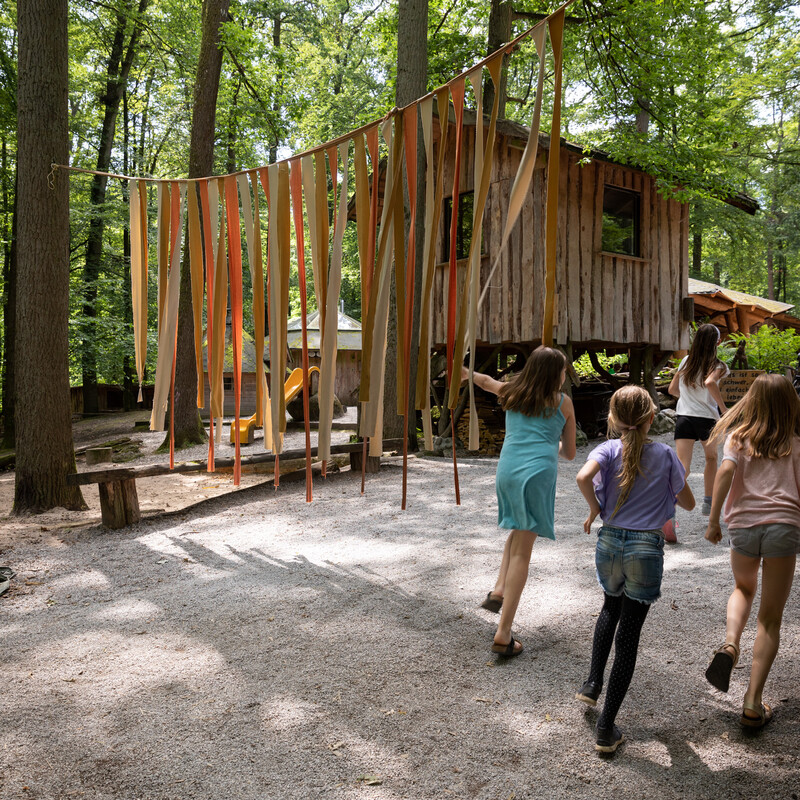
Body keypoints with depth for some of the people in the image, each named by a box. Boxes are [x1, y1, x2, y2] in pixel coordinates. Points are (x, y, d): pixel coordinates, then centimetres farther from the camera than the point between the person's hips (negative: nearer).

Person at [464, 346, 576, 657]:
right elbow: (569, 453, 17)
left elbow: (485, 380, 40)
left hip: (507, 471, 4)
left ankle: (499, 590, 15)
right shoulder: (562, 403, 10)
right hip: (538, 473, -4)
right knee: (522, 551, -2)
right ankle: (503, 634, -3)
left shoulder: (510, 393, 18)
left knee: (519, 530, 30)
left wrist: (466, 374, 60)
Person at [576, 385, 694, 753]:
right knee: (628, 634, 4)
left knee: (611, 608, 31)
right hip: (647, 548, -1)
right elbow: (688, 503, 7)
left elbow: (583, 477, -25)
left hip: (609, 543, 2)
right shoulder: (666, 454, -3)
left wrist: (595, 508, -8)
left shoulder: (608, 449, -4)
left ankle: (593, 684, 34)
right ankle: (606, 729, 8)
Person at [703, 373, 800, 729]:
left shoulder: (739, 436, 6)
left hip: (743, 525, 1)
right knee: (770, 619, 9)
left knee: (744, 588, 30)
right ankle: (752, 705, 7)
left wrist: (713, 520, -7)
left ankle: (730, 644, 1)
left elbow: (725, 471, -11)